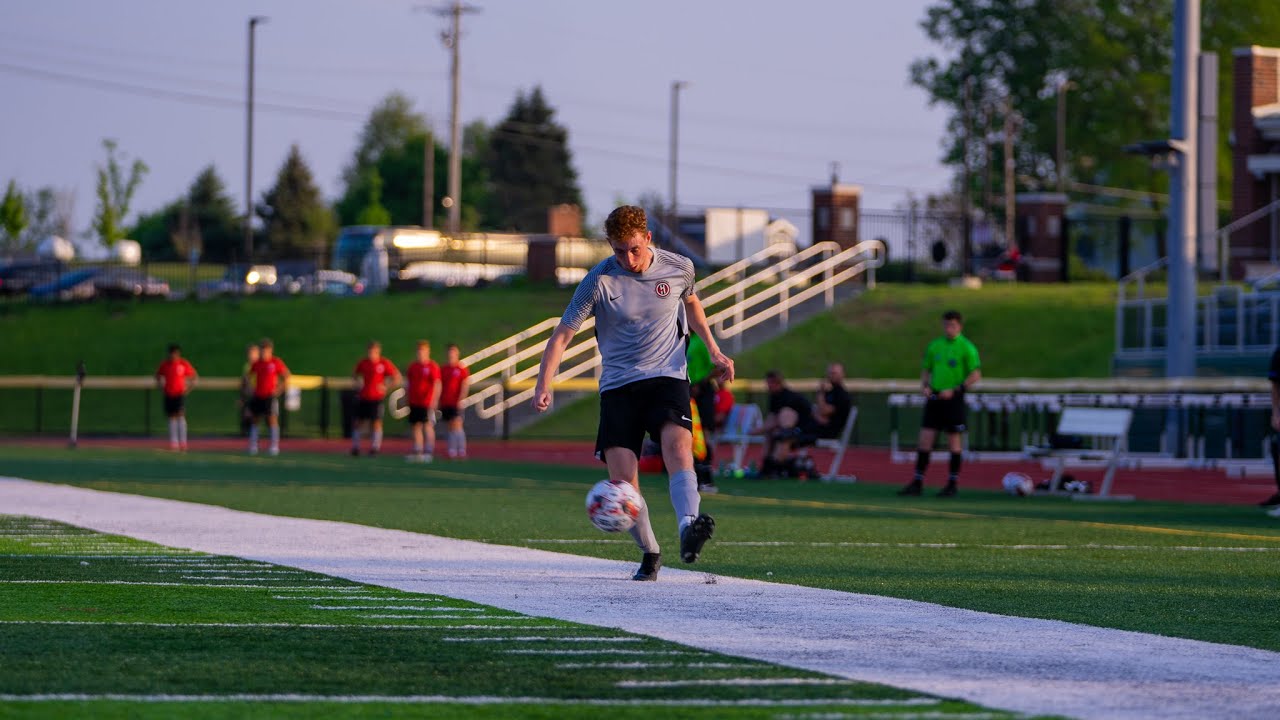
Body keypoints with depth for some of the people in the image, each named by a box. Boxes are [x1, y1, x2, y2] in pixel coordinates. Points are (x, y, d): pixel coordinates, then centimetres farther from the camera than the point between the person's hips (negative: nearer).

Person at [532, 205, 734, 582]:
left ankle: (688, 526, -49)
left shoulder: (678, 268, 0)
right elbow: (562, 335, -5)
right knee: (622, 476, -11)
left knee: (677, 441, -30)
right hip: (618, 385, 0)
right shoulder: (599, 281, -8)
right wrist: (544, 385, -18)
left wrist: (713, 351, 20)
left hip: (667, 377, 0)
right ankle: (649, 552, 11)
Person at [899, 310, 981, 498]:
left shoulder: (966, 347, -5)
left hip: (953, 398, -5)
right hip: (934, 397, 5)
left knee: (954, 442, 1)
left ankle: (952, 485, 8)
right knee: (925, 439, 0)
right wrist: (925, 386, 0)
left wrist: (955, 390, -16)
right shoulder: (934, 345, 10)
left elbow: (976, 374, -9)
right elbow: (925, 369, 19)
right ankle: (917, 483, 3)